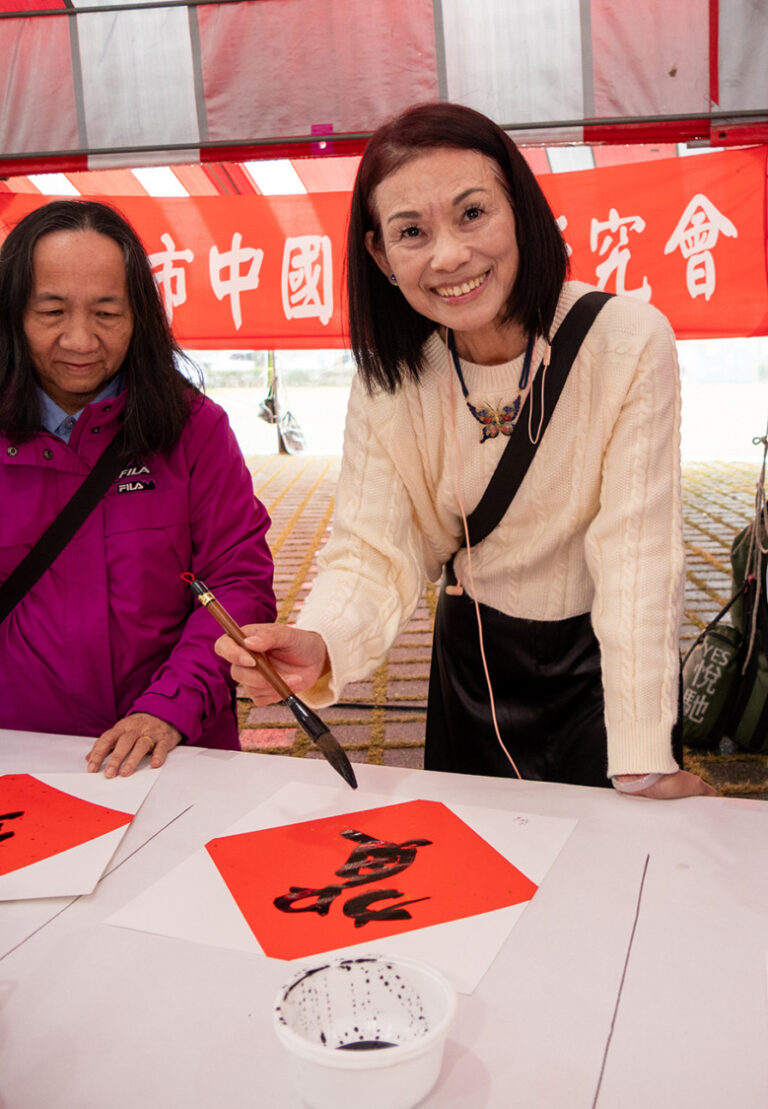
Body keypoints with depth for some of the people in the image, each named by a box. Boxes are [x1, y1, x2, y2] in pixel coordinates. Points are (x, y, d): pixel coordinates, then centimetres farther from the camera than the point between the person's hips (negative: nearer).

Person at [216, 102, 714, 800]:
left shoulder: (628, 344, -23)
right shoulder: (389, 378, -13)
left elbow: (636, 554, -24)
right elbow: (376, 551, -16)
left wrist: (645, 765, -25)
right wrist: (319, 644, -39)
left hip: (606, 661, -2)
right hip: (475, 658, 3)